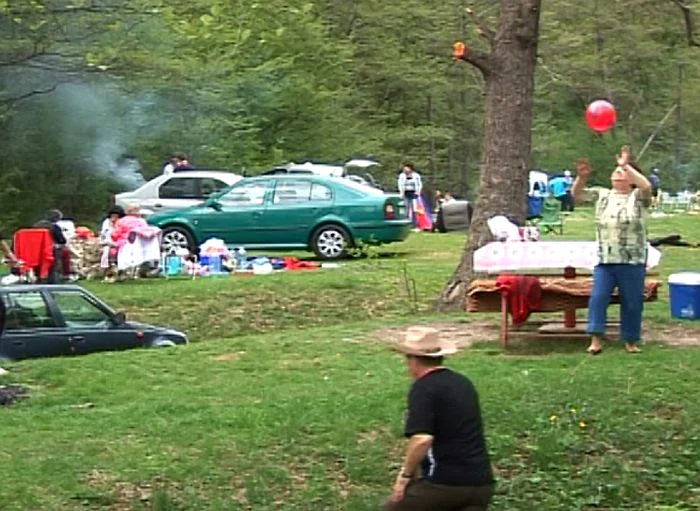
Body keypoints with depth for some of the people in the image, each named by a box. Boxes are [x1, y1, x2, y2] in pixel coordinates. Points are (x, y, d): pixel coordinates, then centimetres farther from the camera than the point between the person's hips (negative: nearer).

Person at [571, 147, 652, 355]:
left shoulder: (637, 197, 0)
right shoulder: (603, 196, 11)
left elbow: (646, 186, -22)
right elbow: (577, 194, 8)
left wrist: (626, 166, -20)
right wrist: (581, 177, -10)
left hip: (632, 262, -3)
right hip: (604, 260, 3)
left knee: (632, 302, 6)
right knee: (597, 297, -5)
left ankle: (630, 341, 19)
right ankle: (596, 339, -1)